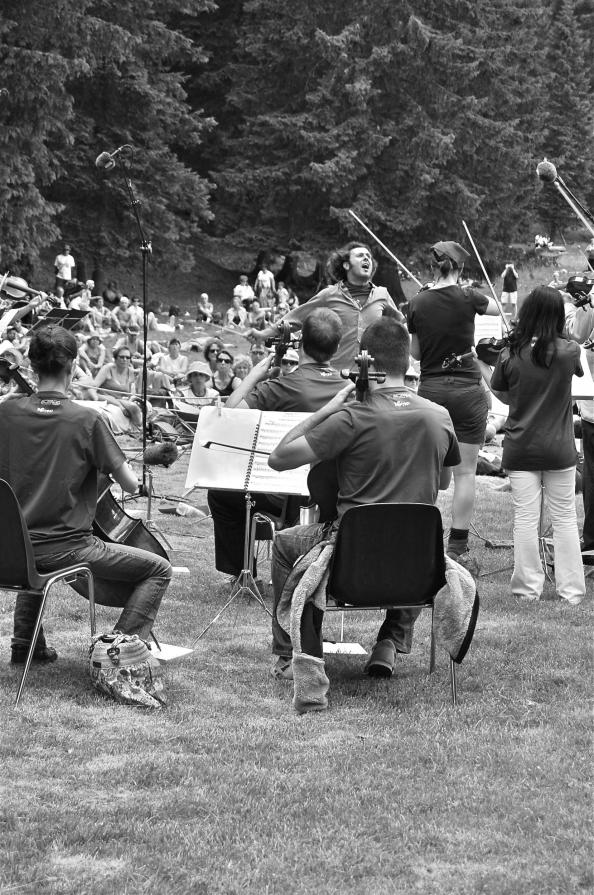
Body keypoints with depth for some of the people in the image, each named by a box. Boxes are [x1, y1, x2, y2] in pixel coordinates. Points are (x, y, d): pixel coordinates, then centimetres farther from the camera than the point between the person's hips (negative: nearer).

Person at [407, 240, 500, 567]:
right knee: (465, 472, 2)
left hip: (430, 389, 3)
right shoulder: (467, 297, -9)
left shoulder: (417, 303, -2)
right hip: (466, 389, -3)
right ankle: (457, 548, 1)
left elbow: (415, 353, 6)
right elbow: (495, 308, 14)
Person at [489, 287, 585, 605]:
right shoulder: (568, 352, -10)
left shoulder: (510, 355, -10)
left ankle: (528, 587, 10)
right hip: (559, 449, 0)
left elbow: (501, 395, 2)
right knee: (565, 519, 9)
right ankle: (571, 589, 12)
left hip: (520, 449, 0)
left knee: (525, 519, 5)